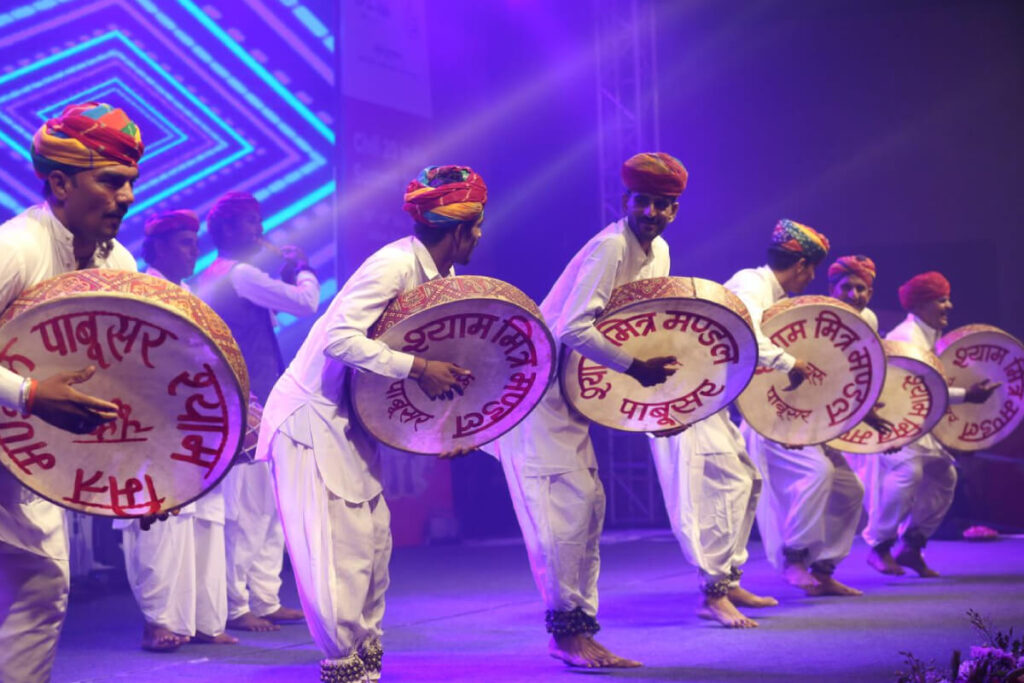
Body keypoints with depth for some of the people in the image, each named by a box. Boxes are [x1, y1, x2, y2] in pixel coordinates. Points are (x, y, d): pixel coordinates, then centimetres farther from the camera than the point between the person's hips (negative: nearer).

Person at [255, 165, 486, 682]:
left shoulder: (442, 273, 4)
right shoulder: (396, 263, -23)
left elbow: (435, 348, 12)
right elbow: (340, 337, -32)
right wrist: (417, 368, -32)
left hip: (354, 418, 9)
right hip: (312, 413, -9)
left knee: (372, 540, 9)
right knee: (339, 546, -7)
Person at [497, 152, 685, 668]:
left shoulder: (658, 252, 9)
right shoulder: (610, 247, -20)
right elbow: (574, 328, -29)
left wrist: (656, 369, 2)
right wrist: (634, 367, -26)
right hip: (536, 387, -9)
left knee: (588, 506, 7)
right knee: (566, 505, -11)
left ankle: (578, 630, 13)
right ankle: (568, 629, -4)